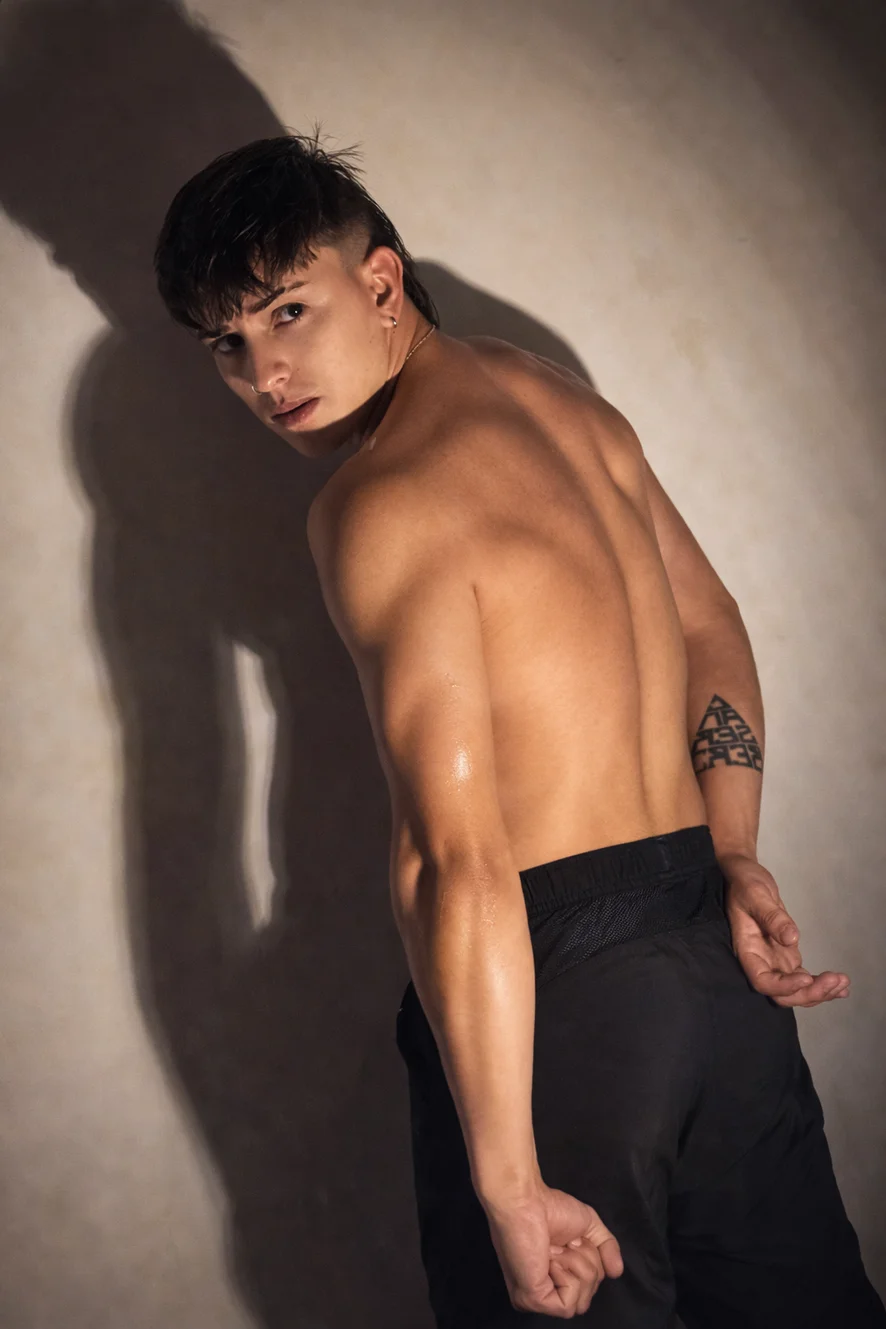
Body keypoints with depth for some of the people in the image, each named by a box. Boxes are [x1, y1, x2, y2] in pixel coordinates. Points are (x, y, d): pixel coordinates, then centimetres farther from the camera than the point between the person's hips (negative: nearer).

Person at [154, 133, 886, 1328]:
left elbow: (457, 861, -23)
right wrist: (733, 857, 12)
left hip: (558, 973, -8)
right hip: (714, 955, 8)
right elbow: (712, 628, 19)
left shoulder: (380, 503, -17)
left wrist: (510, 1184, -22)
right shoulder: (556, 396, 9)